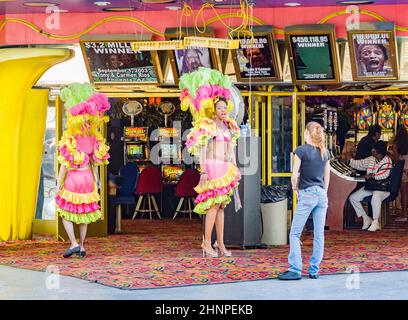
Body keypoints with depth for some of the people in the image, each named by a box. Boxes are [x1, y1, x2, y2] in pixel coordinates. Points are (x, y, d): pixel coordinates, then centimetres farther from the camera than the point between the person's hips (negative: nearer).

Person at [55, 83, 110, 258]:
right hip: (88, 178, 5)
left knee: (66, 212, 7)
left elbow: (65, 164, -12)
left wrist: (59, 181, -5)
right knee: (84, 213, 13)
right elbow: (95, 162, 4)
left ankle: (74, 243, -5)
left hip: (72, 178, -5)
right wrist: (95, 179, 13)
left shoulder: (69, 139, -15)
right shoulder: (94, 139, -1)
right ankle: (82, 246, 14)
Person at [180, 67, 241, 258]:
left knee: (221, 206, 7)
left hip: (225, 169, 7)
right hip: (212, 167, -7)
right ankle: (207, 244, -10)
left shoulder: (229, 127, 15)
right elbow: (202, 150, -10)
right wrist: (203, 172, -17)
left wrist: (235, 170, 15)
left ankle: (220, 244, 9)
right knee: (213, 205, -12)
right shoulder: (207, 127, -6)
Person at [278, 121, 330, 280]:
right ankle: (314, 270, 8)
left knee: (295, 234, -1)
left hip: (307, 195, -6)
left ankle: (295, 270, -7)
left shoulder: (301, 150, -7)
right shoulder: (325, 152, 9)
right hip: (321, 195, 6)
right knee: (319, 235, 6)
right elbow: (327, 176, 15)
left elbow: (295, 175, -9)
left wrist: (295, 188, 8)